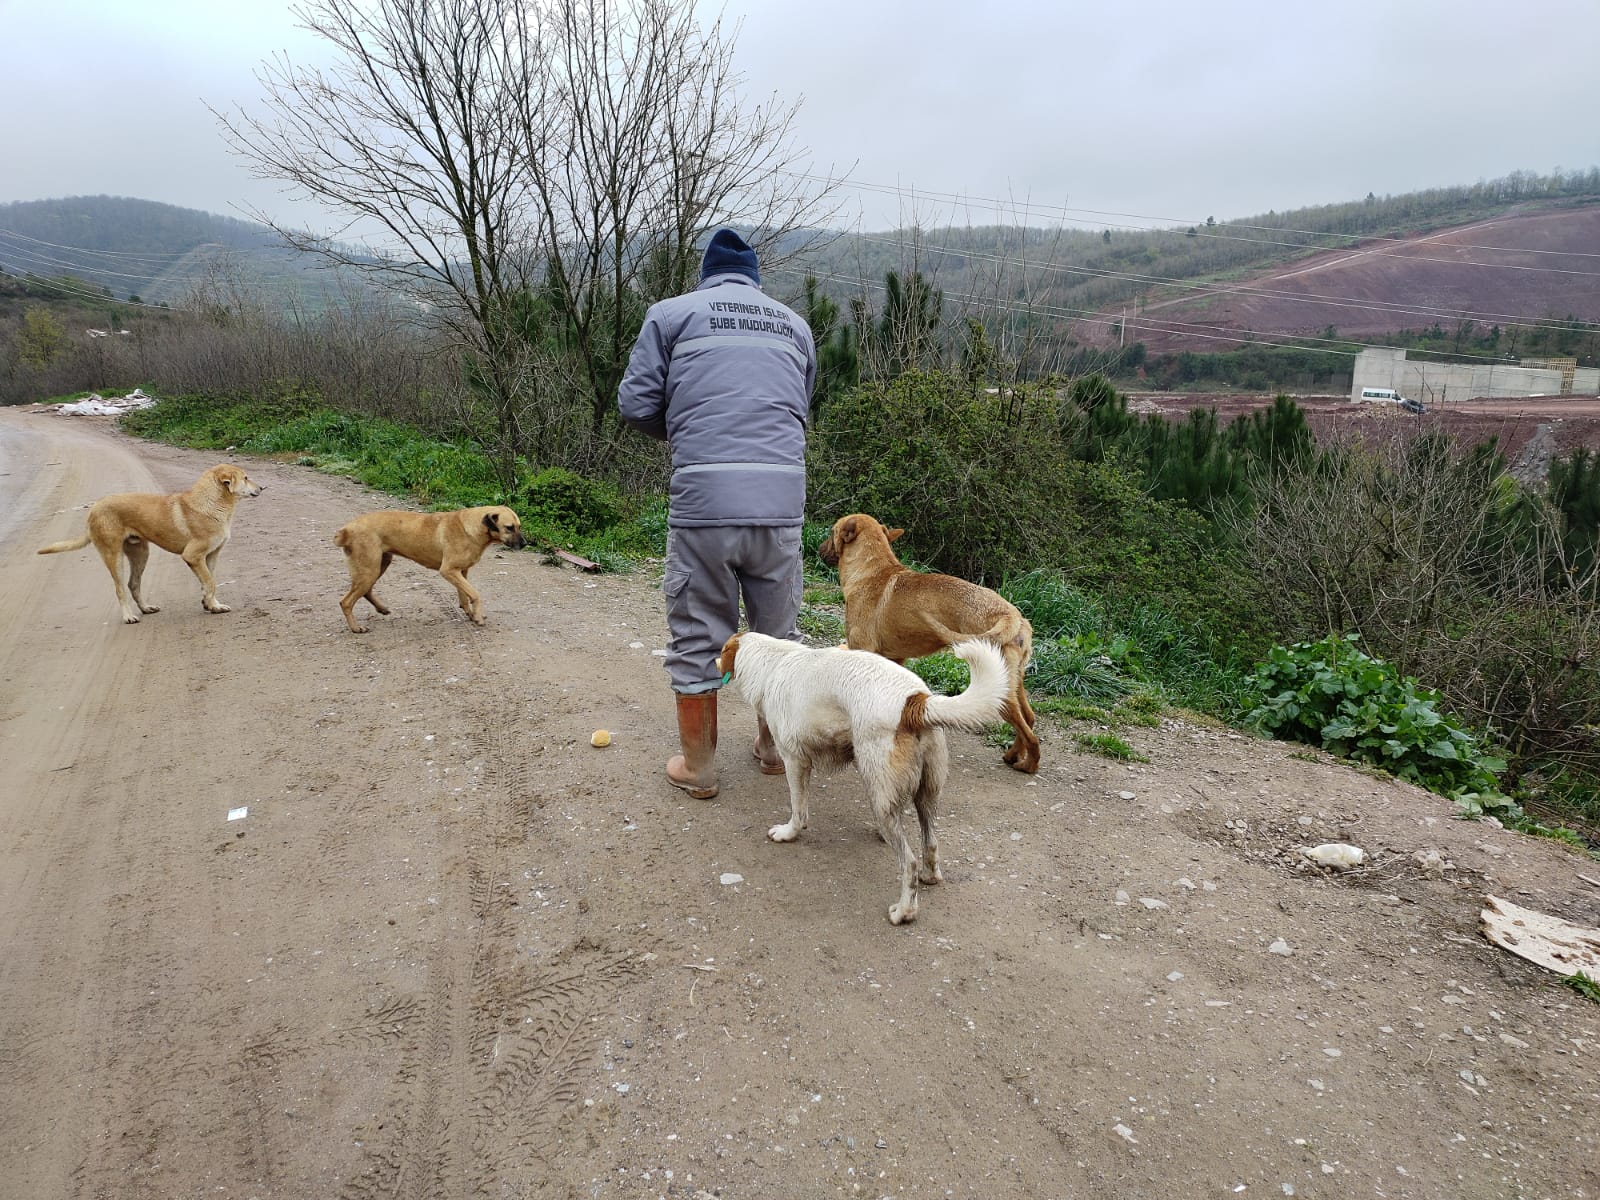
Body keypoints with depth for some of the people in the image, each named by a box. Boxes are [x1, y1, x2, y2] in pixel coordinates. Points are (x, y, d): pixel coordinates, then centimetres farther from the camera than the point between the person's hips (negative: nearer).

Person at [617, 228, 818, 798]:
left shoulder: (672, 312, 9)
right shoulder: (795, 324, 20)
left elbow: (635, 403, 5)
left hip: (703, 495, -3)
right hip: (782, 495, 3)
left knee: (697, 638, 9)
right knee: (778, 630, 18)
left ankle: (698, 767, 20)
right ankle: (775, 747, 33)